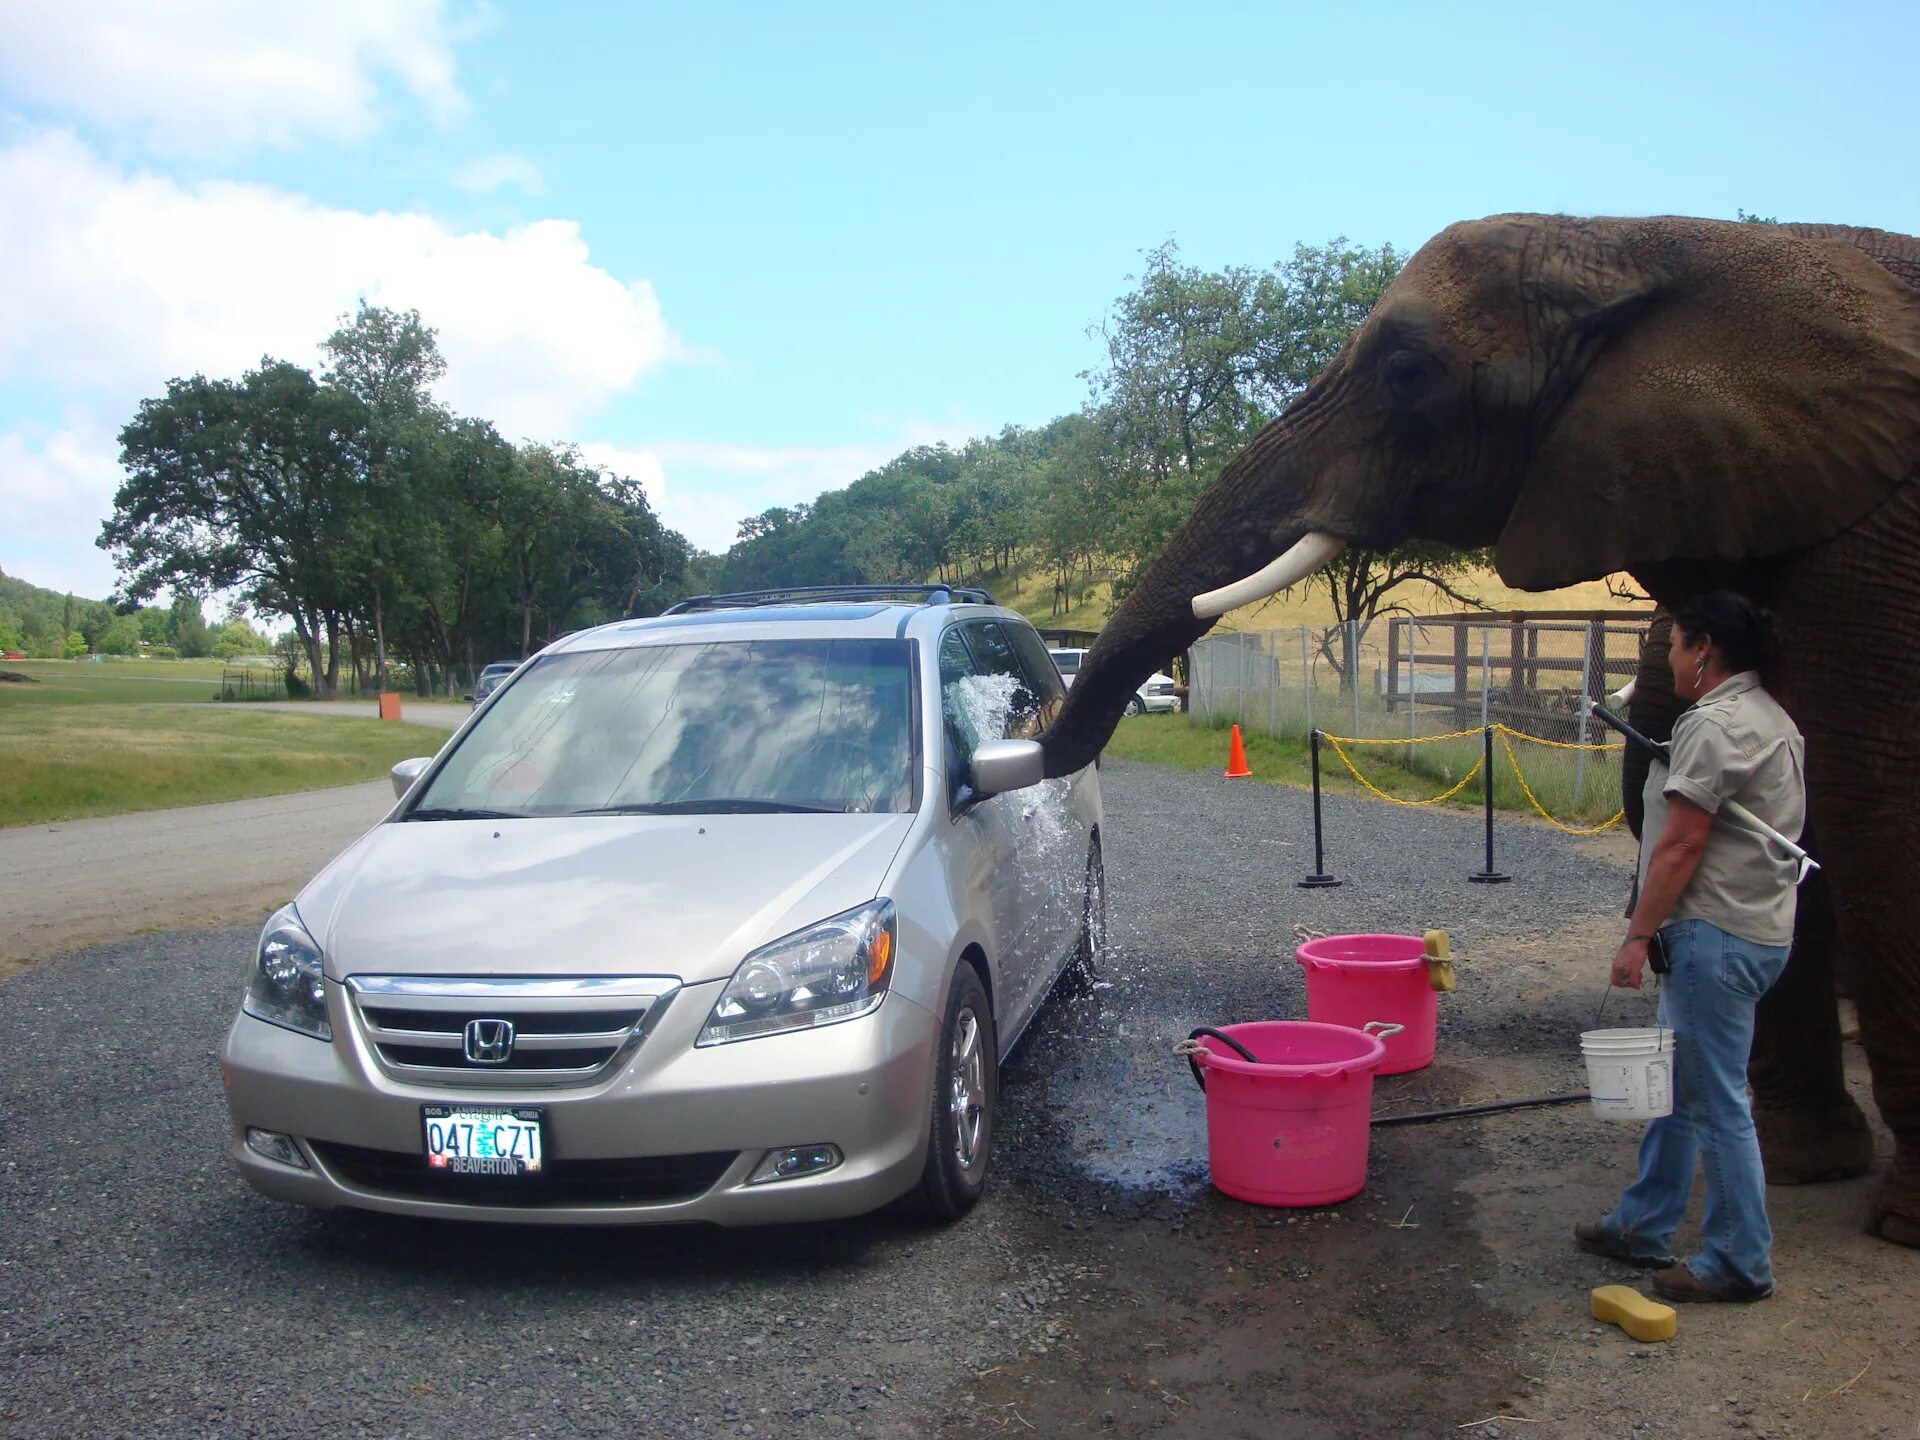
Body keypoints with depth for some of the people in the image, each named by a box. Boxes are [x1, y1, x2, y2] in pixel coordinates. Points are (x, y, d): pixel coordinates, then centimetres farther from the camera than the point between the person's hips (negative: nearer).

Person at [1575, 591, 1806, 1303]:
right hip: (1758, 927, 11)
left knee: (1718, 1103, -2)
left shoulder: (1715, 724, -16)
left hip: (1715, 935, -11)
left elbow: (1681, 845, -20)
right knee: (1676, 1086, 18)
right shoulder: (1770, 718, 16)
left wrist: (1639, 935, -15)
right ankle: (1643, 1226, 28)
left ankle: (1740, 1264, 8)